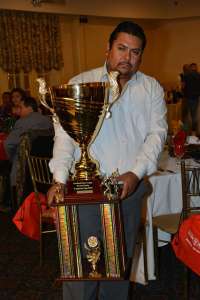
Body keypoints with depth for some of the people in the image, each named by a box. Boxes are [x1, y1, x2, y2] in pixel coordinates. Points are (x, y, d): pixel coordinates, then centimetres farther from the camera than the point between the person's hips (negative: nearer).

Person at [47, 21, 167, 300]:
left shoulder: (152, 89, 9)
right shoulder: (80, 83, 2)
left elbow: (157, 133, 1)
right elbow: (65, 133, -5)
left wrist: (135, 172, -14)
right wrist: (59, 179, -16)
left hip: (129, 186, 3)